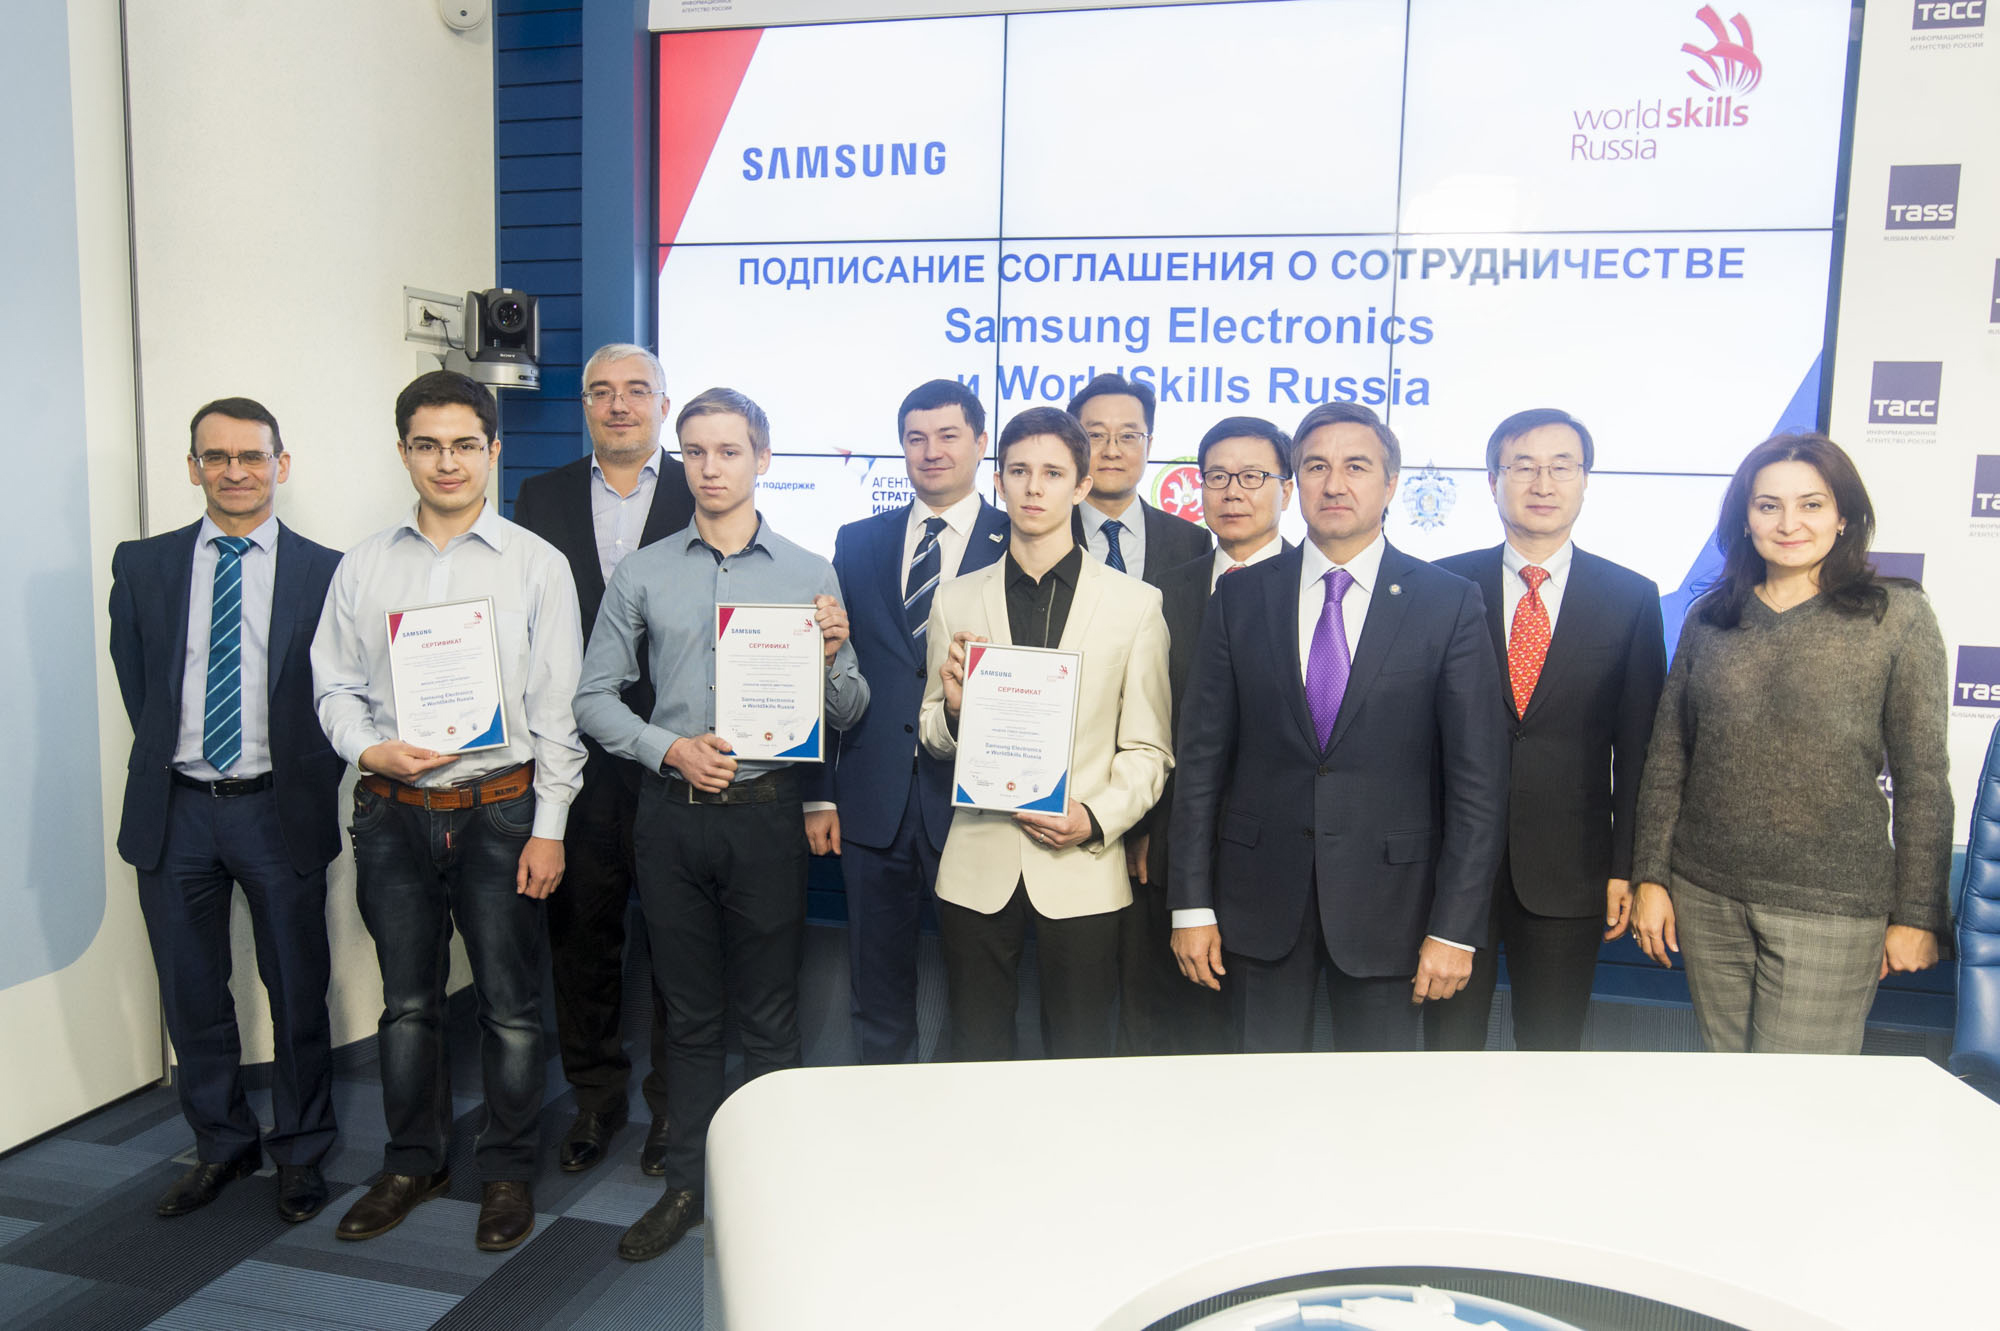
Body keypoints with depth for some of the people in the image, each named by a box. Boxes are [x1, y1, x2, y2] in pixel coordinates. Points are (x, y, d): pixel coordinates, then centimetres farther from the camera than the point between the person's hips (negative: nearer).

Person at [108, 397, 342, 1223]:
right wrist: (168, 762, 4)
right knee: (191, 995, 13)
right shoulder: (142, 566, 5)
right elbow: (136, 686, 9)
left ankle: (300, 1153, 25)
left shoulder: (326, 572, -2)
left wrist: (310, 785, -4)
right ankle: (221, 1146, 32)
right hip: (175, 811, 3)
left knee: (298, 992, 8)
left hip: (280, 810, -2)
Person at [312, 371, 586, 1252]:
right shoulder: (364, 564, 7)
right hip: (393, 813, 3)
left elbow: (557, 707, -4)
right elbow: (334, 681, 10)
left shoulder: (536, 564, -2)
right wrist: (368, 748, -10)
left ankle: (508, 1170, 24)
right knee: (407, 1001, 16)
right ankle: (411, 1162, 34)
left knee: (510, 1004, 6)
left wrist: (549, 826, -7)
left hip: (501, 808, -3)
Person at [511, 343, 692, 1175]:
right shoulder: (541, 499, 10)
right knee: (580, 931, 13)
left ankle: (674, 1104, 23)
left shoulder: (701, 498, 2)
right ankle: (595, 1096, 30)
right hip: (574, 754, 3)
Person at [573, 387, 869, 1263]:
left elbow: (847, 717, 2)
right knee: (690, 1012, 14)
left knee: (769, 1016, 7)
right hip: (671, 814, 2)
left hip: (765, 814, -1)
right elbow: (595, 697, 7)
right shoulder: (642, 574, 5)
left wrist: (834, 656, -19)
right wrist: (670, 748, -8)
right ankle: (687, 1184, 28)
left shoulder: (809, 574, 2)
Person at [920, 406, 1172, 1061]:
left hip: (1083, 870, -1)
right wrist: (953, 709, -10)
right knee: (976, 1063, 11)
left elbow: (1148, 750, 3)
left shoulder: (1135, 603, 1)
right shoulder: (954, 601, 7)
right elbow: (933, 742, 12)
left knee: (1080, 1068, 8)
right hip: (977, 867, 2)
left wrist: (1097, 819, -13)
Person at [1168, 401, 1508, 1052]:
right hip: (1260, 896, 1)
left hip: (1387, 900, -1)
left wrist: (1455, 927, -8)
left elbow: (1477, 777, -4)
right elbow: (1202, 755, 2)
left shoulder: (1450, 603, -2)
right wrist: (1191, 903, -1)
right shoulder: (1239, 597, 3)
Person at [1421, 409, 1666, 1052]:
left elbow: (1637, 746, 4)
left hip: (1568, 870, 1)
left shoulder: (1631, 598, 3)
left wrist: (1625, 867, 0)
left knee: (1553, 1046, 12)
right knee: (1447, 1044, 9)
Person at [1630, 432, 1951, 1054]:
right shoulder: (1708, 618, 6)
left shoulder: (1898, 616, -2)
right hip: (1705, 895, 3)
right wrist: (1651, 876, 4)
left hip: (1830, 907, -3)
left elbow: (1922, 777, -1)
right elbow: (1667, 758, 8)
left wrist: (1918, 914, -1)